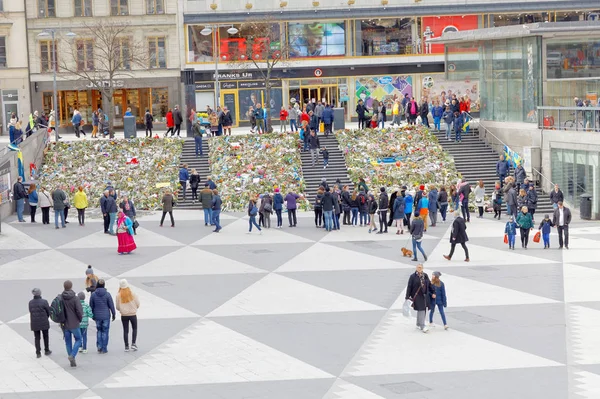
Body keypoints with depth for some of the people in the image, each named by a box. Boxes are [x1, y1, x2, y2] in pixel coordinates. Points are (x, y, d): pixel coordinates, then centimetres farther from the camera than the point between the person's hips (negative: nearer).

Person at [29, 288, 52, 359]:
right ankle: (47, 351, 25)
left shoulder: (30, 302, -3)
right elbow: (48, 312, -7)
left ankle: (38, 353, 8)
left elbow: (31, 312, 1)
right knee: (45, 336, 16)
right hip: (44, 323, -3)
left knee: (37, 338, 10)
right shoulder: (44, 302, -15)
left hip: (34, 323, 3)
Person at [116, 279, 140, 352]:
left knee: (125, 330, 9)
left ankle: (126, 346, 10)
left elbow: (117, 307, -5)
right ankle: (133, 344, 4)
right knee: (134, 329, 16)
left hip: (124, 315, 0)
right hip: (133, 314, 0)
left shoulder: (118, 296, -10)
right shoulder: (132, 294, -10)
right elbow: (138, 304, -3)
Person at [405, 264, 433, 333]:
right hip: (417, 296, -6)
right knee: (421, 310, -12)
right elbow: (409, 287, -8)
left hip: (425, 296, 6)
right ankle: (423, 326, -14)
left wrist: (432, 293, 14)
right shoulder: (413, 276, -6)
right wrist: (407, 297, -11)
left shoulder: (425, 275, 8)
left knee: (423, 310, 11)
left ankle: (418, 324, 27)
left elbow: (429, 285, 17)